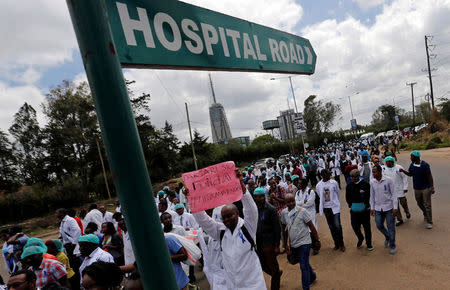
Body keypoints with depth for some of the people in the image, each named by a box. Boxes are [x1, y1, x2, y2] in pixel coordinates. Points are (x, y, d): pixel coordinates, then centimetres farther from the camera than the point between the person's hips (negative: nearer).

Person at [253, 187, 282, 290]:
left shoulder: (271, 209, -12)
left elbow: (277, 228, -11)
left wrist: (277, 246, -14)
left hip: (269, 243, -4)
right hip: (257, 243, 5)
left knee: (273, 266, 6)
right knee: (263, 266, 18)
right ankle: (277, 273, 46)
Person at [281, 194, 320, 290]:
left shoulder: (302, 211, -16)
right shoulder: (284, 212, -3)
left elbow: (312, 227, -10)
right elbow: (285, 229, 7)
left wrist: (317, 240, -6)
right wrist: (286, 244, 9)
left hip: (304, 242, -5)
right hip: (293, 244, 5)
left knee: (304, 266, -3)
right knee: (304, 263, 23)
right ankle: (312, 277, 48)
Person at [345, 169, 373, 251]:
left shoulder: (365, 184, -8)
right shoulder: (349, 186, 2)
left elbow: (369, 196, -2)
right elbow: (347, 197, 11)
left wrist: (366, 204, -6)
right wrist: (351, 205, 3)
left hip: (364, 209, -3)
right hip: (354, 210, 3)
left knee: (366, 227, 7)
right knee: (354, 225, 5)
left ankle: (369, 244, 25)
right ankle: (360, 239, 34)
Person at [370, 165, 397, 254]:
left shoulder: (388, 180, -12)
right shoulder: (372, 182, -1)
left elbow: (393, 194, -7)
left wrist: (395, 207, -11)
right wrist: (372, 208, 6)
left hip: (389, 207, -3)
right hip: (378, 208, 4)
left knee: (391, 227, 4)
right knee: (379, 225, 7)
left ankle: (392, 245, 21)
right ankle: (387, 237, 37)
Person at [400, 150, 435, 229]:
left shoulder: (424, 165, -16)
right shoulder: (412, 165, 1)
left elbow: (430, 177, -12)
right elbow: (410, 174, 15)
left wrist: (432, 188, -13)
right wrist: (403, 171, -4)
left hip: (426, 188, -5)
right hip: (417, 188, 6)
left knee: (427, 205, -2)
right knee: (420, 204, 18)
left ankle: (429, 222, 9)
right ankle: (425, 215, 44)